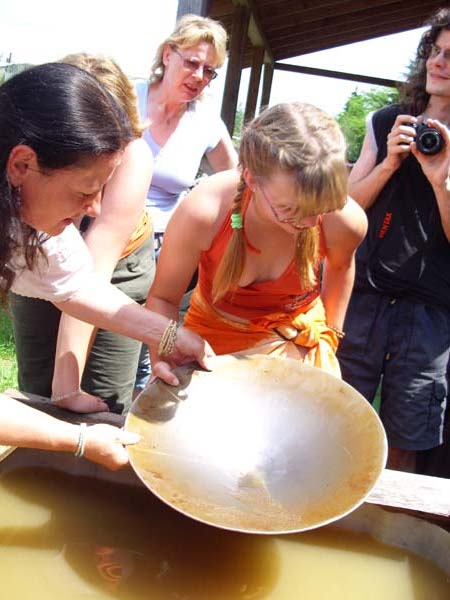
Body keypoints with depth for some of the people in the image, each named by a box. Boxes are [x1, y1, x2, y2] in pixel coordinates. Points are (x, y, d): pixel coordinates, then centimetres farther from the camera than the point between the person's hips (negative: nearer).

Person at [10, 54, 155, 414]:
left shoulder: (133, 156, -32)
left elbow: (94, 268, -37)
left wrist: (67, 380, -40)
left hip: (119, 267, -1)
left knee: (103, 407, -2)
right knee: (38, 398, 9)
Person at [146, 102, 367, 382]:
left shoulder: (345, 221, -27)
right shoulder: (201, 214, -34)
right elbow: (163, 298, -19)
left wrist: (331, 334, 8)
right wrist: (162, 358, -35)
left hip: (298, 341, 1)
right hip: (214, 334, 0)